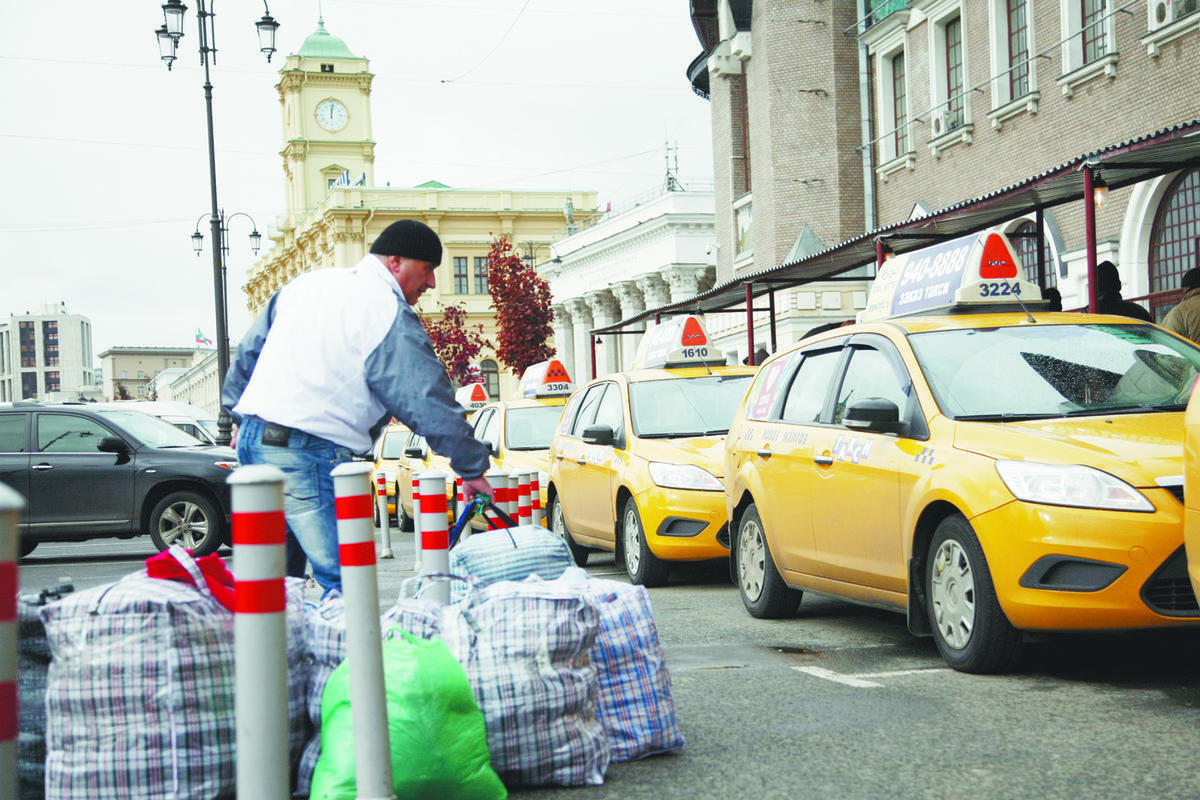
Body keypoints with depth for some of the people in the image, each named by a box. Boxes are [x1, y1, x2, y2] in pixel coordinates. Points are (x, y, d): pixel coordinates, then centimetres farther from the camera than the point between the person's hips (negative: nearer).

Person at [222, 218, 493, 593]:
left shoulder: (306, 284, 16)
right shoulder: (390, 313, -8)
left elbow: (247, 352, 24)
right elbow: (430, 403, -8)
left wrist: (240, 416, 35)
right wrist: (472, 470, 0)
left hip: (253, 438, 8)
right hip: (309, 454, -8)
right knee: (345, 583, -6)